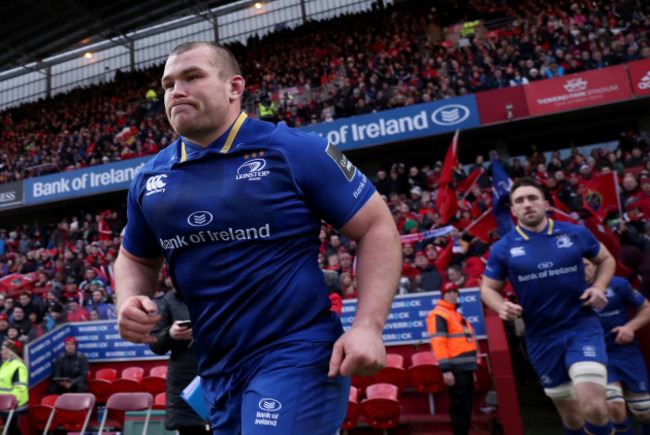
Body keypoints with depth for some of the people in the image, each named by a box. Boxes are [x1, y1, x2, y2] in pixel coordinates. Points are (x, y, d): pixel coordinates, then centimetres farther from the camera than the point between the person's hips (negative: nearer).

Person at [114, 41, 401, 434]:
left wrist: (368, 326, -18)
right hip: (216, 370, 6)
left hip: (296, 357, -5)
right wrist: (130, 301, -2)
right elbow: (137, 260, 20)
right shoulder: (149, 180, 6)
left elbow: (377, 226, -9)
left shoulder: (295, 150, -11)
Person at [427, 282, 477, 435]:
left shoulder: (457, 314, 21)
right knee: (459, 406, -4)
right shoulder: (438, 314, -9)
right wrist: (446, 370, -23)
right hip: (455, 369, -9)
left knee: (467, 405, 14)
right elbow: (438, 342, -17)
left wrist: (472, 368, 22)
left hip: (466, 368, 9)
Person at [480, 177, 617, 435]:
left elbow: (606, 259, 16)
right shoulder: (503, 249, -2)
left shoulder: (575, 233, 0)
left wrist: (599, 287, -3)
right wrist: (502, 307, -15)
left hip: (583, 328, 0)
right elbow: (488, 288, 6)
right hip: (541, 339, 1)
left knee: (594, 409, -19)